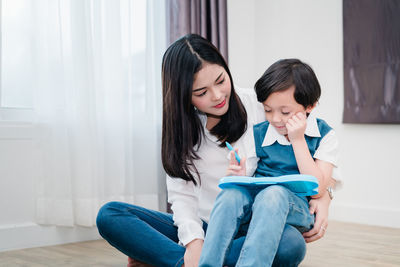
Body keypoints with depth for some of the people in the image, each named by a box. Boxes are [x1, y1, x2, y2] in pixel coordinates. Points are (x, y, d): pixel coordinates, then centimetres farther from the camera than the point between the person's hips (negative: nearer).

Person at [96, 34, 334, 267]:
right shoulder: (181, 128, 4)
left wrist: (322, 194, -12)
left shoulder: (261, 106, -2)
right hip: (206, 227, 2)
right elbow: (182, 194, -2)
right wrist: (193, 239, -20)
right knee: (109, 215, -15)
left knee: (291, 246, -38)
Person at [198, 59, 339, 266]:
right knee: (231, 193, -30)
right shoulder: (258, 134, 10)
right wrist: (241, 176, -10)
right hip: (255, 205, 3)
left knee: (273, 193, -36)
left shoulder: (324, 135, 1)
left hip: (296, 208, -3)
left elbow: (317, 189, -9)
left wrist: (298, 140, -9)